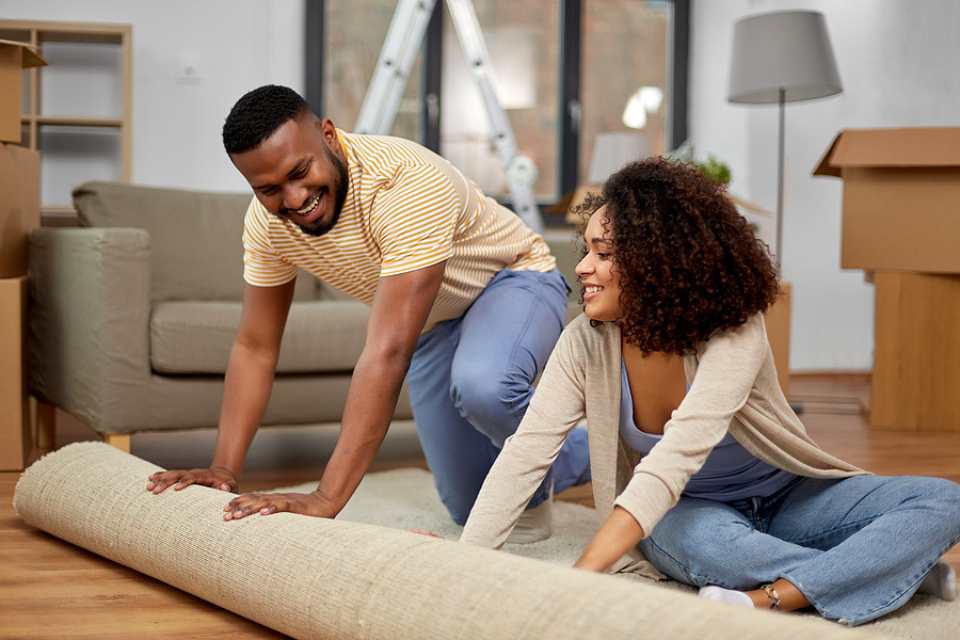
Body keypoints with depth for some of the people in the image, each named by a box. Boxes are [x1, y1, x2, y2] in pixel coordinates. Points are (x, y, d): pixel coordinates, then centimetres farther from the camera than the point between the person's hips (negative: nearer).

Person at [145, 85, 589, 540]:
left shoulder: (408, 184, -40)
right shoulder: (267, 219, -19)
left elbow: (387, 353, -46)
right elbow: (254, 348, -9)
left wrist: (326, 499, -50)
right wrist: (224, 468, -19)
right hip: (434, 322, 6)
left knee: (481, 386, -40)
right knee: (472, 506, 9)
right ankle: (581, 454, 39)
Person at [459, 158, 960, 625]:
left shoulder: (734, 334, -28)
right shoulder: (586, 342, -16)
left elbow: (672, 461, -39)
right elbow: (527, 451, -21)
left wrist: (581, 575, -49)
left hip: (787, 499, 0)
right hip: (689, 515, 1)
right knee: (701, 542, -37)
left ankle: (771, 598, -35)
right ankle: (905, 565, -20)